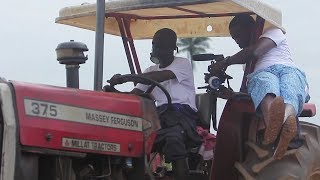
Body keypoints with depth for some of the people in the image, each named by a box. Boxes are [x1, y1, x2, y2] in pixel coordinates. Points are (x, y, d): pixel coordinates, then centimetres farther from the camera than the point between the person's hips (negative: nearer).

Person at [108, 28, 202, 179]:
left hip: (183, 112, -6)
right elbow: (135, 94, 15)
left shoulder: (183, 64, 0)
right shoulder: (151, 70, 21)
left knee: (173, 137, -38)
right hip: (161, 113, 6)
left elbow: (161, 76, -19)